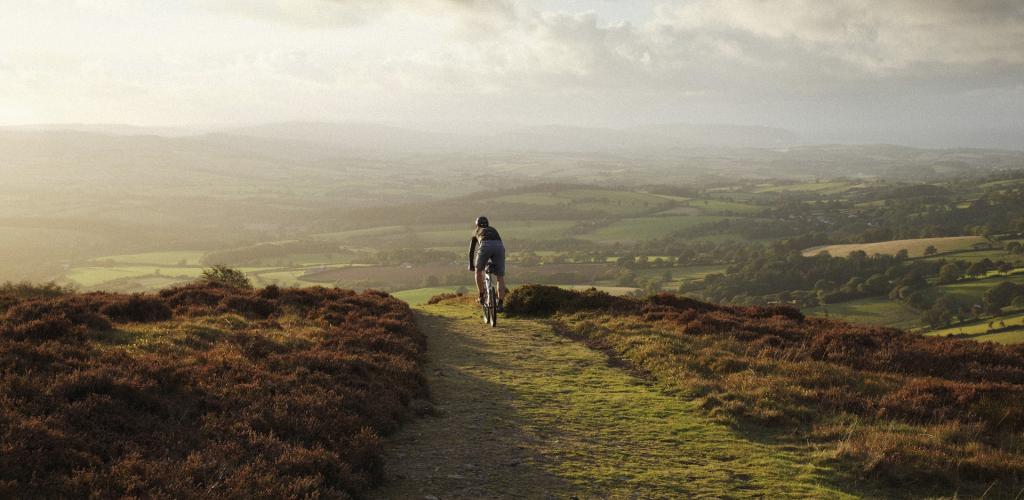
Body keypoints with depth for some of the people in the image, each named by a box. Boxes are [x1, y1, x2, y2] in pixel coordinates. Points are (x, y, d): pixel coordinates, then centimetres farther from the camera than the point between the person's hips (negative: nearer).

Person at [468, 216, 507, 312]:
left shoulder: (476, 232, 37)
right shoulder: (494, 230, 42)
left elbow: (471, 250, 40)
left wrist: (471, 265, 52)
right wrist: (496, 262, 56)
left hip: (485, 246, -2)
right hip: (499, 246, 2)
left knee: (478, 270, 25)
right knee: (500, 277, 7)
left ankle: (482, 296, 22)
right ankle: (500, 304, -5)